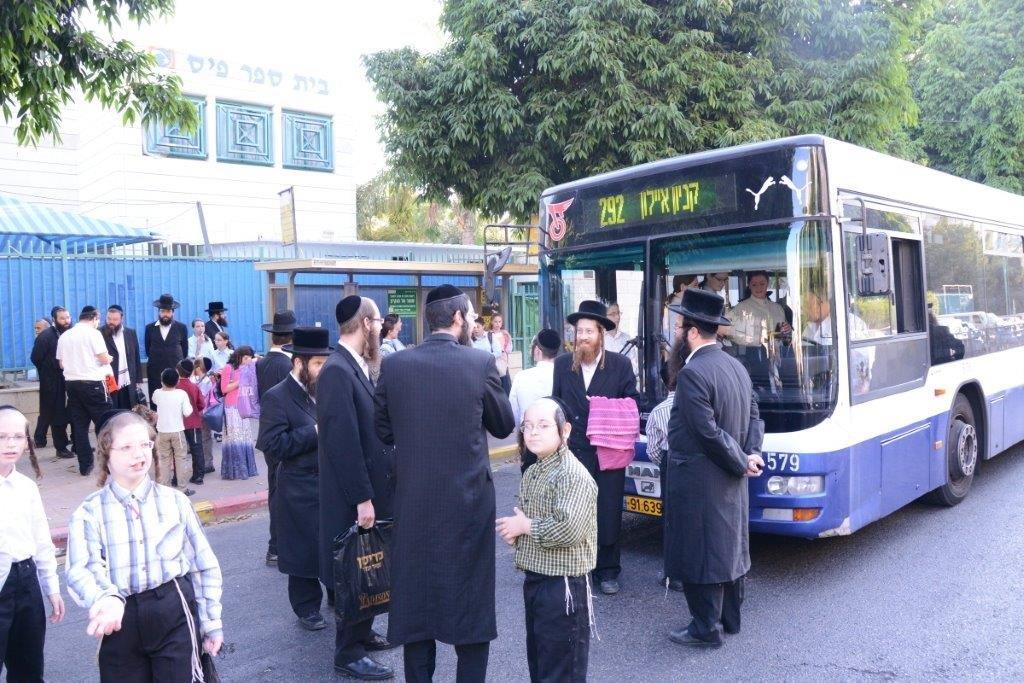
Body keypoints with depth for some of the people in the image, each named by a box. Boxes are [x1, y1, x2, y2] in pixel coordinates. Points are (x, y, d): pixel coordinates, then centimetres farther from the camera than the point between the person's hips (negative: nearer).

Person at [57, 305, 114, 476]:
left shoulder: (64, 336, 12)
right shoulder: (93, 333, -6)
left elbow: (62, 364, 16)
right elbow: (105, 359, -10)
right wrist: (108, 359, 13)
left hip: (71, 383, 6)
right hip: (92, 383, -6)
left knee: (79, 425, 7)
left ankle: (85, 465, 9)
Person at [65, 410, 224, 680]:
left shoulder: (174, 501, 4)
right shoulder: (89, 511, 0)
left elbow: (204, 565, 7)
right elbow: (81, 569, -15)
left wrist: (212, 622, 7)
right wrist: (105, 600, -36)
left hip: (175, 615, 0)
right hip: (122, 620, 0)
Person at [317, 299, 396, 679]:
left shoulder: (355, 366, 9)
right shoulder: (337, 371, -22)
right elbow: (343, 442, -25)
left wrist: (371, 492, 15)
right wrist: (362, 498, -22)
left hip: (369, 489, 9)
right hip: (354, 497, -9)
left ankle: (362, 634, 36)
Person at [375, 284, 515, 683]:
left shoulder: (394, 365, -3)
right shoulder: (481, 363, -10)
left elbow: (383, 432, 4)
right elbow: (504, 425, 1)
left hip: (413, 500, 3)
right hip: (468, 499, -2)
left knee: (416, 598, 15)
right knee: (471, 602, 11)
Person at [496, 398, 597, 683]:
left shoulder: (574, 475, -19)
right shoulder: (531, 473, 10)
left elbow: (568, 529, -30)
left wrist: (525, 526, -17)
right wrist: (513, 530, -1)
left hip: (563, 585, -9)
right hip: (534, 579, 9)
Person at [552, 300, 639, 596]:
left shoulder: (620, 365, -2)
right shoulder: (562, 364, 4)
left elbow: (633, 403, 2)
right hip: (573, 451, 2)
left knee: (608, 513, 6)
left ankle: (607, 571, 21)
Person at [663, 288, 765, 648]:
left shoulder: (692, 373, -21)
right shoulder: (737, 366, 8)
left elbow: (709, 432, -23)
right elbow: (753, 416, 11)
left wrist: (743, 462, -12)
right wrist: (751, 454, 0)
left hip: (698, 480, -9)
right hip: (730, 482, 9)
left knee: (699, 552, 3)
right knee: (728, 544, 19)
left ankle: (706, 629, 13)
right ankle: (730, 618, 33)